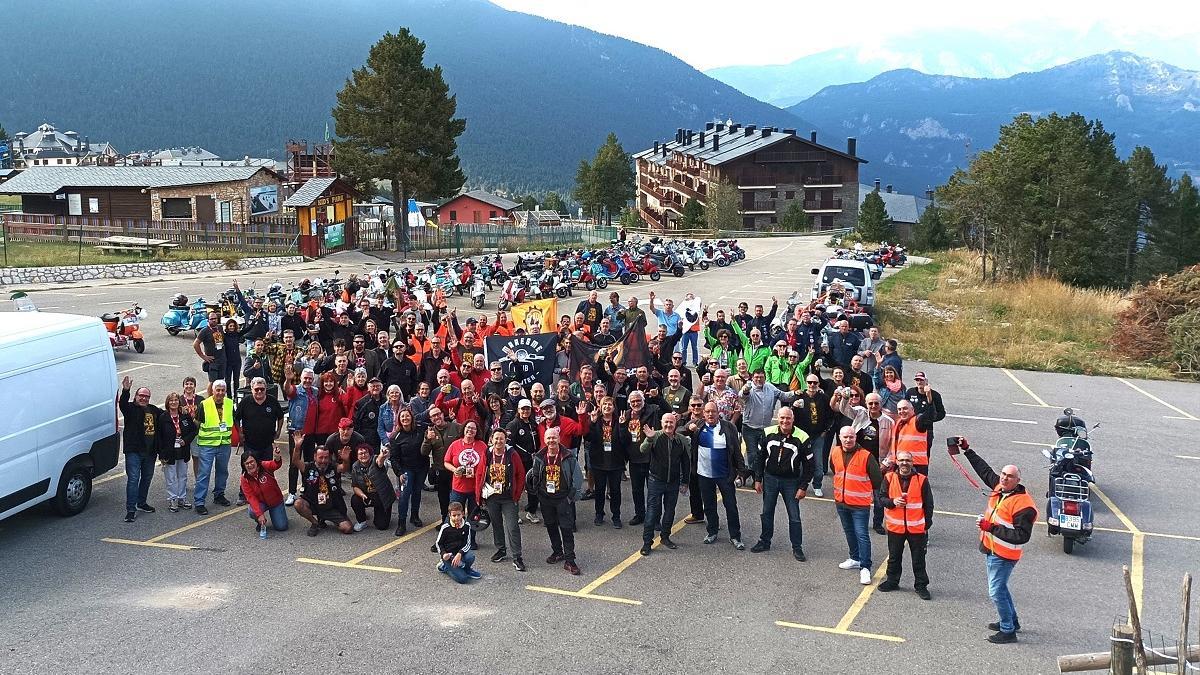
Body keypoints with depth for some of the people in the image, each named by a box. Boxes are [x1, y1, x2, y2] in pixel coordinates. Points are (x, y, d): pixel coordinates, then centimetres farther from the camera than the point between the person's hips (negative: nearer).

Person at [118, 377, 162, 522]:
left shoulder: (154, 410, 12)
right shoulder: (131, 408, -3)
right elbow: (123, 404, -25)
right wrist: (125, 391, -42)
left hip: (150, 451, 6)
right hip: (134, 451, -6)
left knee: (147, 478, 16)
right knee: (133, 479, -8)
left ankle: (141, 503, 31)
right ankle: (131, 509, -8)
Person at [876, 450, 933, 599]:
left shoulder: (921, 480, -7)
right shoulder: (889, 478, -3)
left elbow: (928, 504, -1)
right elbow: (880, 497, 1)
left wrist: (927, 524, -1)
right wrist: (893, 502, -18)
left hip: (917, 528, -2)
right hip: (895, 526, 2)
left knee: (919, 558, 8)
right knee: (894, 557, 17)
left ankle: (921, 585, 20)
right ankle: (892, 581, 32)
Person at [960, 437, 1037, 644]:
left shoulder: (1023, 504, -24)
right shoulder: (999, 487, 0)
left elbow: (1022, 536, -26)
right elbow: (985, 470, 17)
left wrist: (991, 527, -28)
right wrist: (967, 449, 20)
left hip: (1003, 555, -9)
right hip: (992, 549, 9)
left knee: (996, 591, -4)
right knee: (999, 587, 22)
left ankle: (1008, 631, 7)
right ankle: (1012, 621, 38)